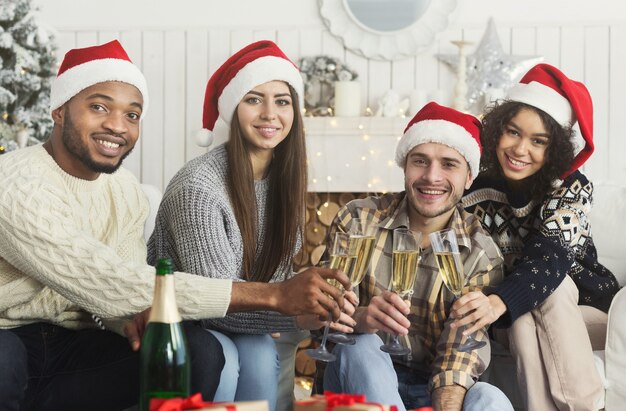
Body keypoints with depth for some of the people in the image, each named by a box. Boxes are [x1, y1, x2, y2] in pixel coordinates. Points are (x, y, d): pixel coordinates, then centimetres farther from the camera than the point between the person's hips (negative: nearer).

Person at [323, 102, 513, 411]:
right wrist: (360, 317, -36)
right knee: (360, 346, -31)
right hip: (360, 376, 1)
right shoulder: (357, 220, -3)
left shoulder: (483, 256, -4)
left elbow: (460, 353, -15)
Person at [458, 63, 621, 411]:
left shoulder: (570, 187, -17)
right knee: (523, 313, -32)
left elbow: (550, 255, -33)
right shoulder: (476, 189, -11)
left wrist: (499, 302, -51)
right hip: (519, 324, 1)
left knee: (544, 286, -32)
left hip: (586, 309, -1)